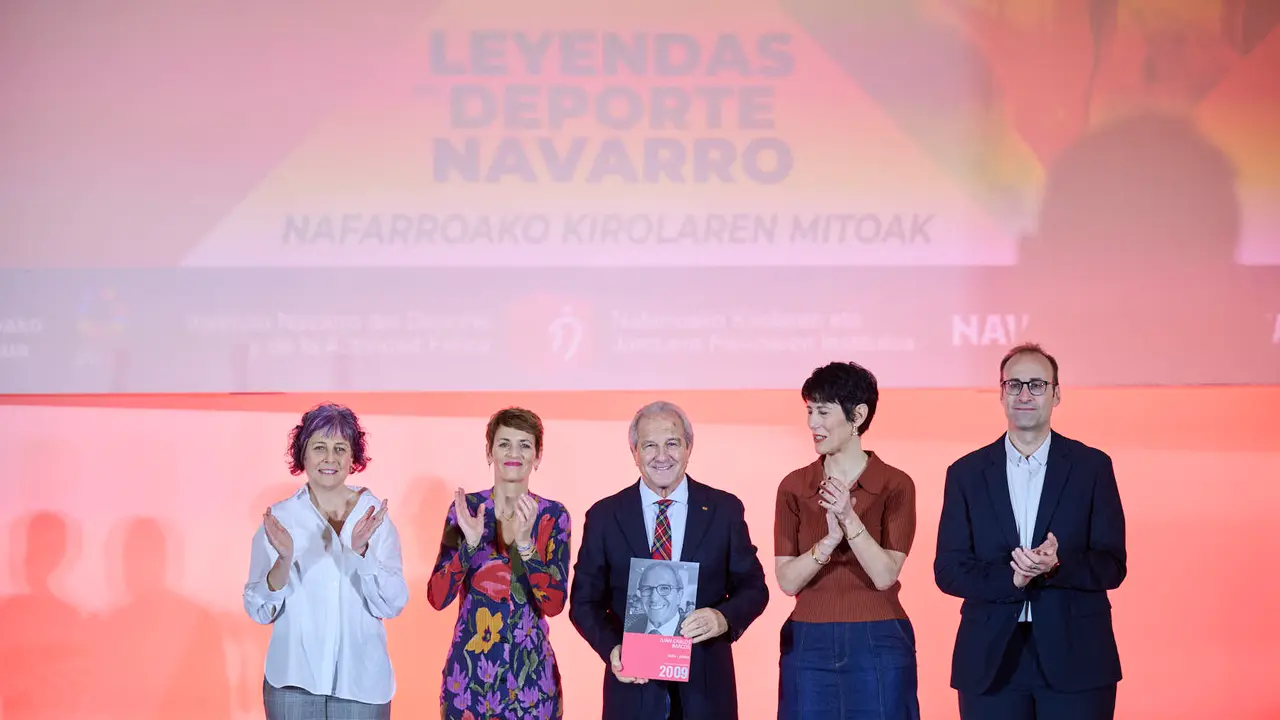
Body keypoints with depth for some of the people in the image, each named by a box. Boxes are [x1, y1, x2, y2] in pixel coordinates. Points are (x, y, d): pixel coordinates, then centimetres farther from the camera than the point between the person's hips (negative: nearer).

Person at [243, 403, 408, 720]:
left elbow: (393, 605, -7)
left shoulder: (374, 515, -1)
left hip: (362, 681, 1)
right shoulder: (279, 518, -3)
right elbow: (258, 611, -6)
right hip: (294, 683, -1)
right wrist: (283, 561, -22)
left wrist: (361, 551, -21)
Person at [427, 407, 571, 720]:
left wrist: (524, 542, -24)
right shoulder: (465, 507, -2)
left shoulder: (554, 516, -2)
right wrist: (470, 543, -22)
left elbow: (554, 604, -11)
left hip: (531, 672, 0)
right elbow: (437, 598, -8)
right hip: (468, 670, 0)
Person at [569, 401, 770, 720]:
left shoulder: (725, 509, 1)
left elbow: (753, 587, 4)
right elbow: (585, 600, 3)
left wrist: (724, 618, -17)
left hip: (705, 684, 1)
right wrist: (612, 649, -14)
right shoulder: (604, 516, 1)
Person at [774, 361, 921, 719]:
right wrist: (830, 539, -18)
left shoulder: (895, 485, -3)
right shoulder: (794, 486, 4)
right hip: (809, 645, 2)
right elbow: (788, 581, -2)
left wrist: (849, 519, -21)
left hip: (877, 645, -2)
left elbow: (884, 576, -10)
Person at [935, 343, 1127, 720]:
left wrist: (1057, 566, -19)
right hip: (990, 660, 1)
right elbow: (948, 569, 1)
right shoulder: (966, 473, 7)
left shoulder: (1092, 466, 4)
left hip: (1075, 658, -1)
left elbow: (1112, 565, 0)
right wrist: (1009, 577, -16)